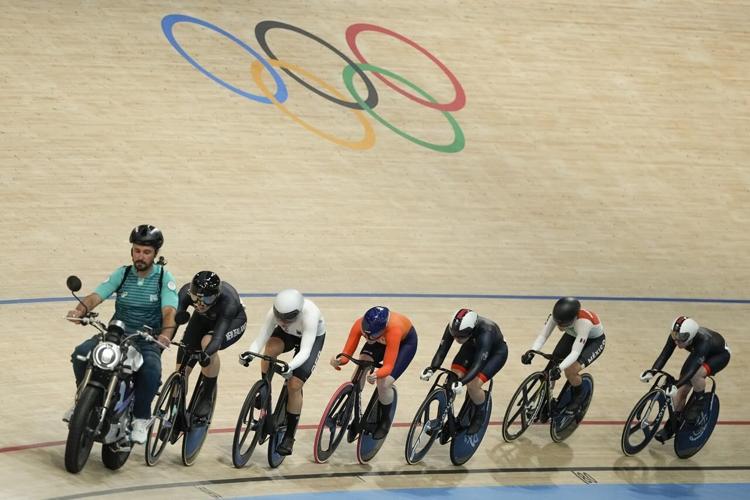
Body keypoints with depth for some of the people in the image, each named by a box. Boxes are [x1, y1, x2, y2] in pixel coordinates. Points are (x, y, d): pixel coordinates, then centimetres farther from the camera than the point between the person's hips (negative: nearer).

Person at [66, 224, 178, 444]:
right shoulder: (122, 274, 6)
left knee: (151, 369, -36)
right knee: (81, 353, -23)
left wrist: (166, 333, -38)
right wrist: (80, 310, -29)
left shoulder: (164, 278, -2)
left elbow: (169, 311, -17)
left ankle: (141, 418, -15)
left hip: (148, 341, -3)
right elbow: (96, 296, -6)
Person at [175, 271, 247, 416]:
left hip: (233, 321, -3)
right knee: (181, 369, -8)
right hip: (203, 319, 4)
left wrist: (205, 354, -68)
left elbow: (218, 336, -49)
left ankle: (207, 399, -17)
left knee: (208, 342, -34)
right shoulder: (186, 293, -34)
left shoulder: (228, 300, -41)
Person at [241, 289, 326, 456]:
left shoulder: (309, 315, -42)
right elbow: (261, 338, -32)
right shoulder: (275, 312, -32)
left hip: (313, 337, -3)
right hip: (288, 335, 3)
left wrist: (290, 367, -63)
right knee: (271, 348, -33)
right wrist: (248, 355, -52)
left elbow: (305, 351, -45)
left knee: (294, 385, -14)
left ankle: (289, 437, 1)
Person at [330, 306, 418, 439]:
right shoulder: (360, 325, -35)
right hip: (381, 340, 4)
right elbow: (347, 353, -30)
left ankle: (385, 420, 10)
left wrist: (377, 375, -66)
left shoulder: (393, 329, -46)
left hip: (405, 341, -4)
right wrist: (339, 361, -53)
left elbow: (388, 366, -45)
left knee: (384, 384, -20)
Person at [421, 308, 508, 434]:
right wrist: (432, 369, -44)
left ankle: (480, 414, 6)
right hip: (473, 347, 5)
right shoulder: (453, 327, -29)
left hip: (495, 352, -5)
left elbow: (478, 363, -47)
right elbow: (442, 349, -27)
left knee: (473, 385, -23)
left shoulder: (486, 333, -43)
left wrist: (462, 382, -60)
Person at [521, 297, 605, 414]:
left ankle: (579, 395, 7)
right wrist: (531, 352, -43)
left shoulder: (583, 322, -42)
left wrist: (559, 368, -56)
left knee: (570, 371, -23)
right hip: (573, 336, 5)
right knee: (551, 369, -9)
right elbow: (543, 335, -25)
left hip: (594, 341, -5)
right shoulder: (556, 316, -29)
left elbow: (575, 352, -44)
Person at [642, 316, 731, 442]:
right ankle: (671, 426, 11)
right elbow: (665, 355, -28)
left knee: (696, 374, -34)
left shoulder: (703, 341, -44)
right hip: (698, 352, 6)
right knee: (682, 390, -4)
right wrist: (652, 372, -44)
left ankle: (699, 402, -5)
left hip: (720, 355, -6)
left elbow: (692, 368, -48)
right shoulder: (676, 336, -28)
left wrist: (676, 385, -58)